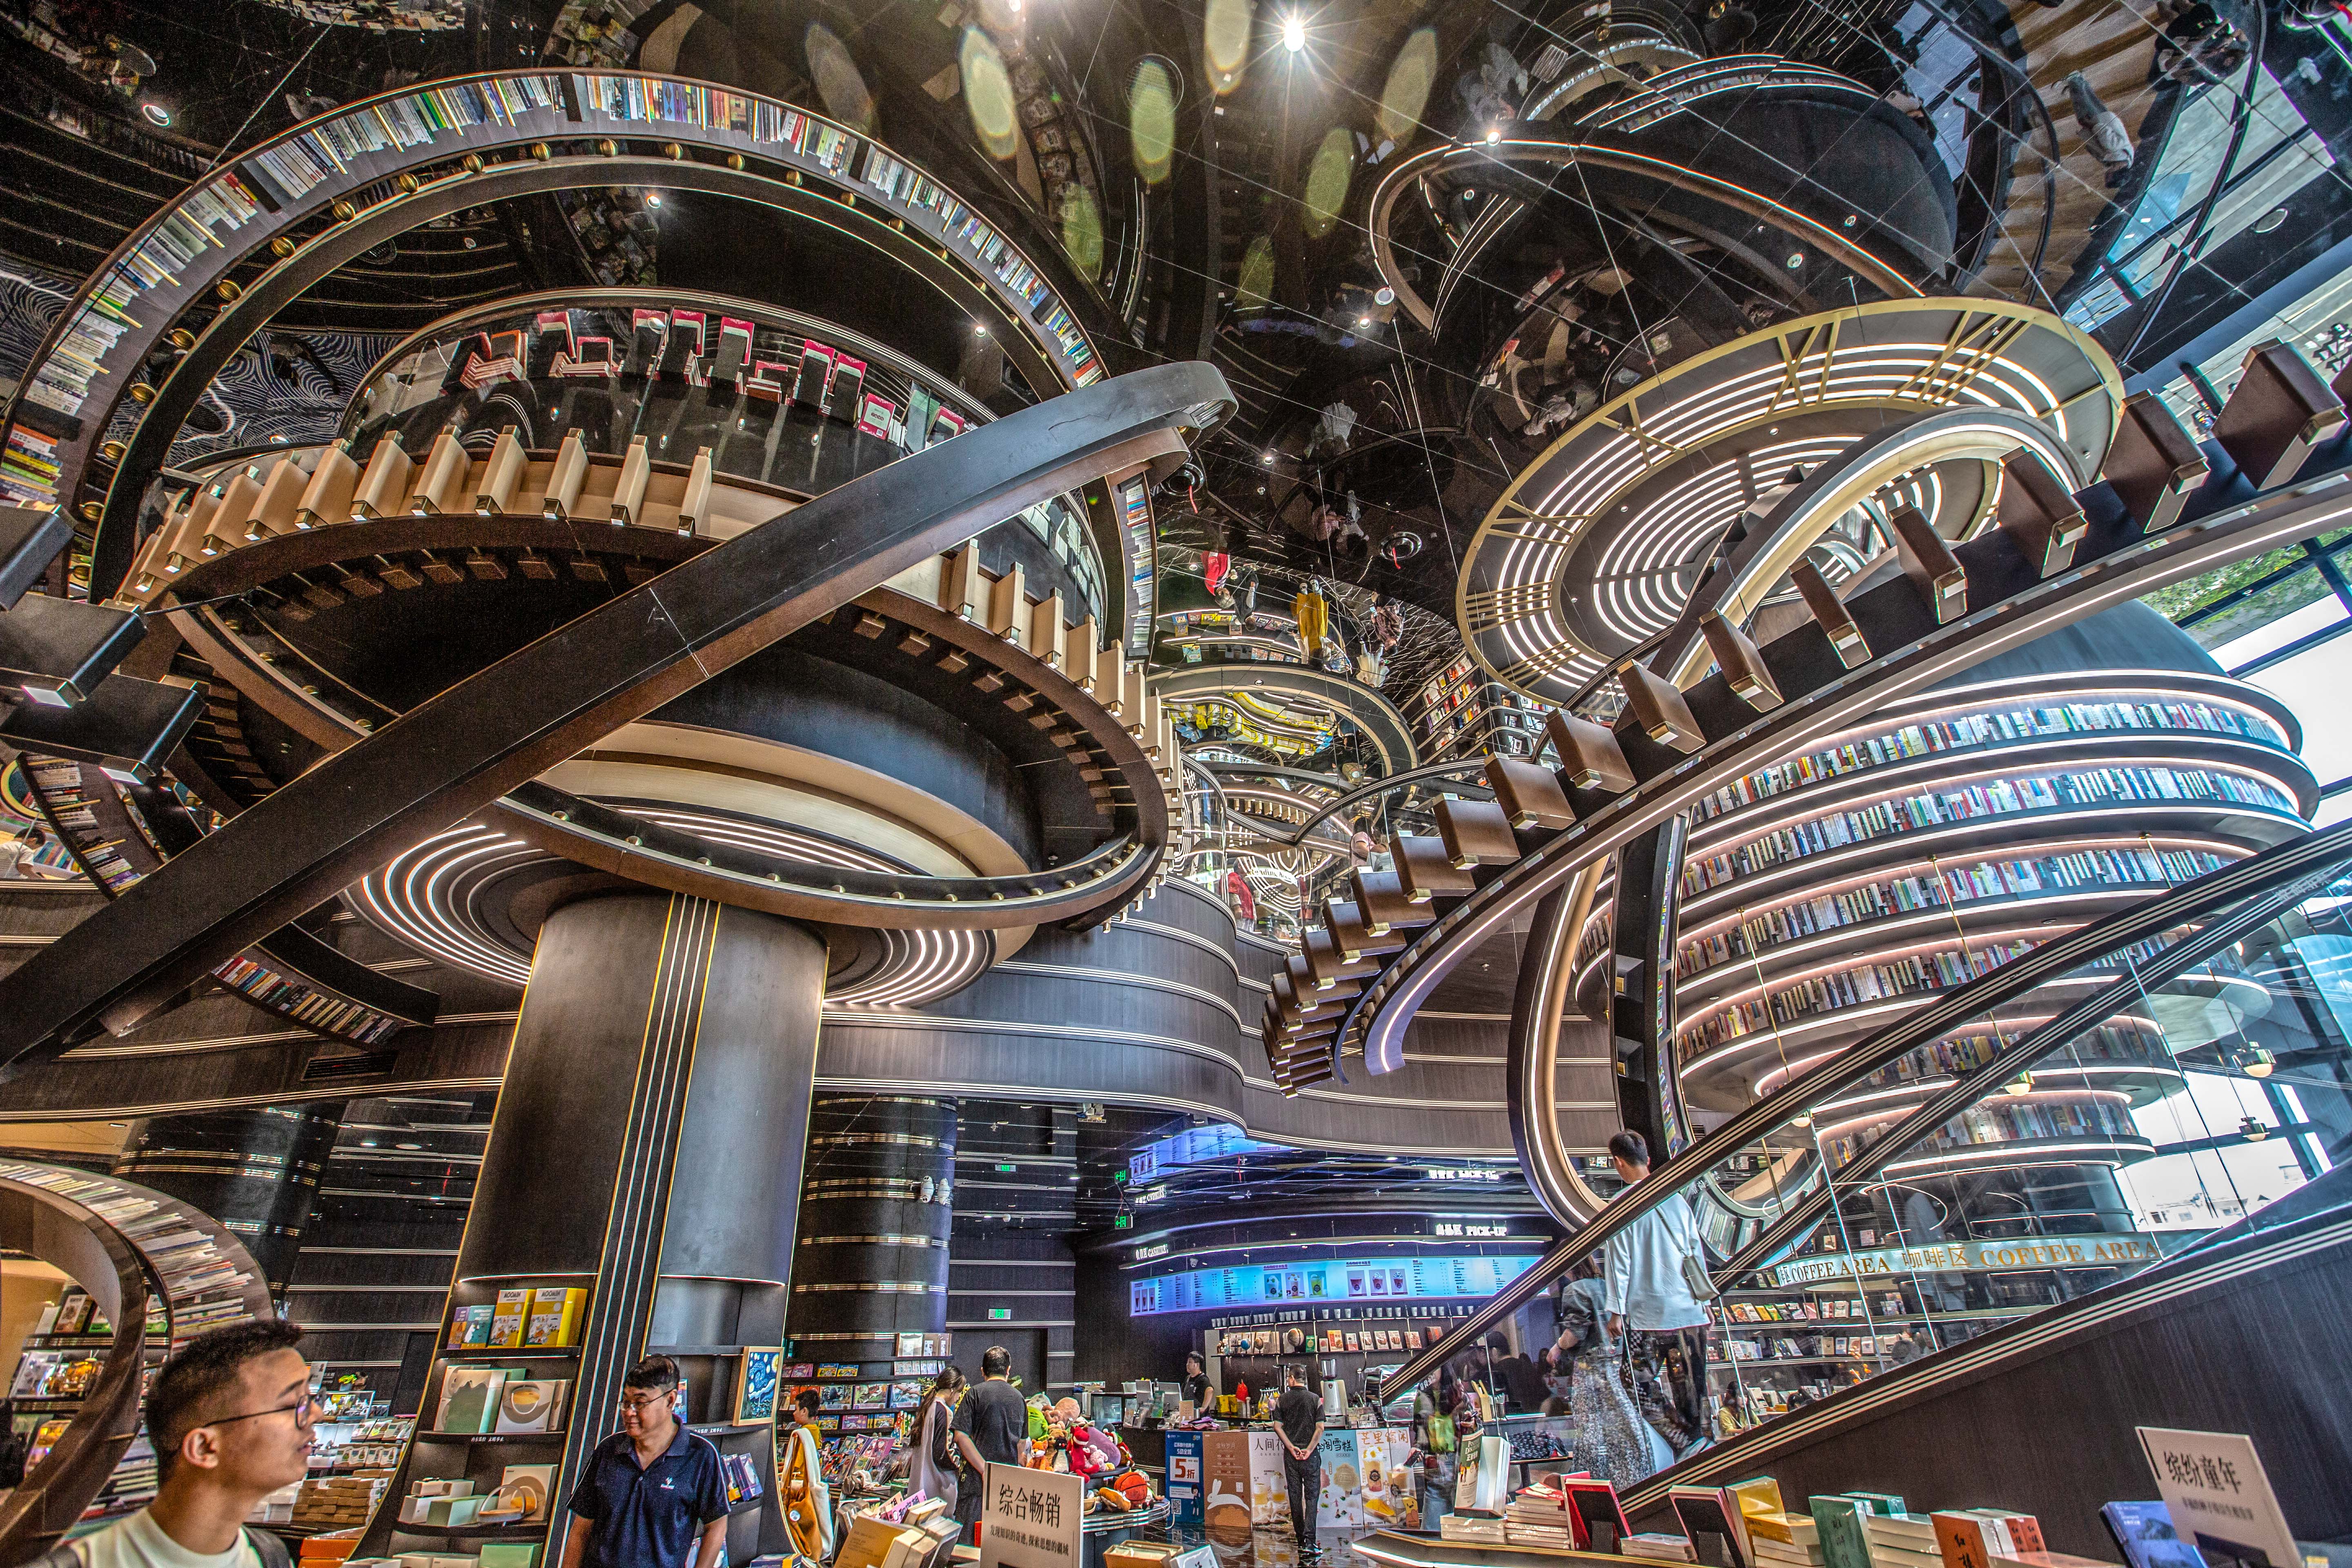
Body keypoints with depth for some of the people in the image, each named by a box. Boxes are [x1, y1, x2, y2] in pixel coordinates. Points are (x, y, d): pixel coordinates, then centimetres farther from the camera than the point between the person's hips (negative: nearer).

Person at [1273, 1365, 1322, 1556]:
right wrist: (1309, 1450, -8)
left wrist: (1292, 1448, -5)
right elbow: (1320, 1428, -9)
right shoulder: (1315, 1399, -3)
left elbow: (1278, 1427, -4)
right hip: (1310, 1454, -1)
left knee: (1295, 1495, 11)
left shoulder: (1282, 1400, 0)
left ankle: (1300, 1538, 18)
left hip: (1291, 1454, 1)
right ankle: (1309, 1540, -10)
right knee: (1311, 1496, 2)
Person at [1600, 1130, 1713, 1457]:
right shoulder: (1677, 1200, 4)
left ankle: (1689, 1446, -8)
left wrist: (1615, 1312, -3)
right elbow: (1697, 1255, 11)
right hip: (1689, 1312, 5)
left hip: (1645, 1318, -5)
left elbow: (1619, 1262, -9)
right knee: (1690, 1389, 13)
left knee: (1647, 1391, 5)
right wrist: (1704, 1300, 23)